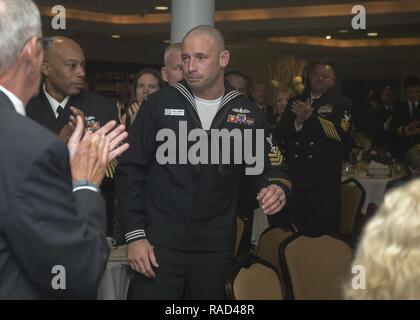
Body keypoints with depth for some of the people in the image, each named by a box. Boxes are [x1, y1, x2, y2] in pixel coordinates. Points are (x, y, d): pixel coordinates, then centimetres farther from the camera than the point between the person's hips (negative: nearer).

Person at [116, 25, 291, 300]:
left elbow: (271, 167, 7)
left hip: (216, 248, 2)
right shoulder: (159, 105, -1)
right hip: (159, 243, -1)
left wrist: (277, 189, -17)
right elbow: (131, 171, 0)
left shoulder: (248, 114, 3)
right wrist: (135, 235, -7)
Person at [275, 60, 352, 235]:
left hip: (324, 179, -4)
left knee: (324, 233, -2)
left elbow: (340, 133, -13)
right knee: (295, 231, 6)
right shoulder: (296, 102, 17)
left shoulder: (341, 104, 4)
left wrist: (310, 118, -14)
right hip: (295, 177, 4)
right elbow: (279, 134, 9)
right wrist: (297, 122, -10)